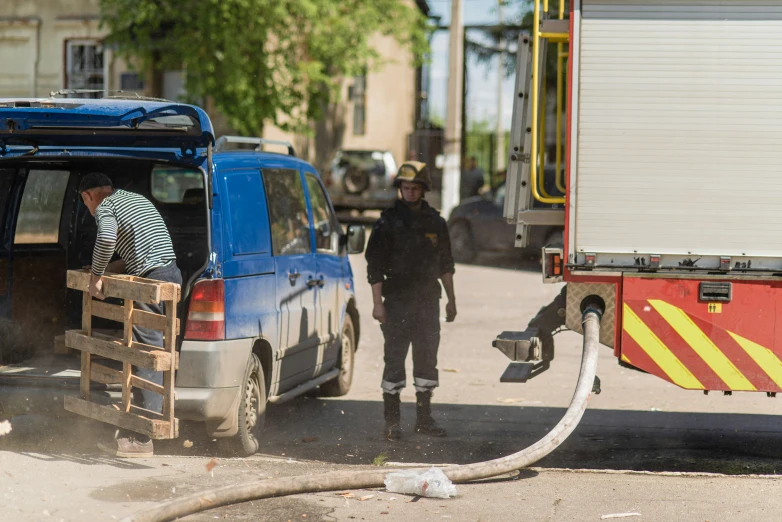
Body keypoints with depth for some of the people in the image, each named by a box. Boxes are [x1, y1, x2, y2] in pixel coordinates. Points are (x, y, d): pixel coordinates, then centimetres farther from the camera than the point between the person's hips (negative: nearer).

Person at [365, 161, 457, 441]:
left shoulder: (435, 223, 10)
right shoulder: (388, 222, -3)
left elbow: (445, 264, 17)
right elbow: (375, 265, -5)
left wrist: (451, 299, 14)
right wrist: (378, 302, -11)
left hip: (428, 301, 4)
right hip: (397, 301, -4)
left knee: (427, 359, 8)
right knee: (394, 358, -4)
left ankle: (424, 418, 17)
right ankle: (391, 420, 3)